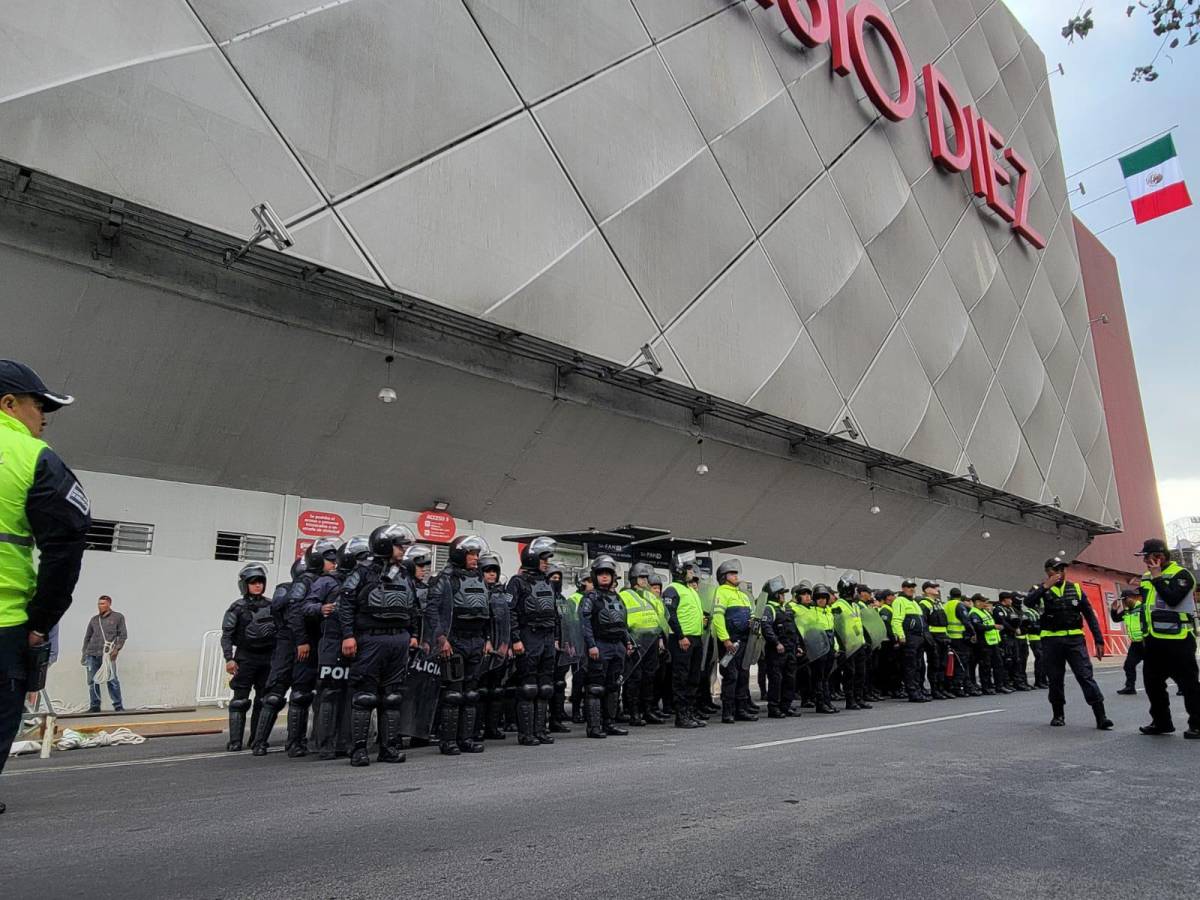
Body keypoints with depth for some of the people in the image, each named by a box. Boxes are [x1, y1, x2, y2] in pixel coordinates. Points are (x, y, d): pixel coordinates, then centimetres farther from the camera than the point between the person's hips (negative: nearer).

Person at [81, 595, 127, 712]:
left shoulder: (118, 617, 8)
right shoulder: (94, 619, 18)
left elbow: (123, 635, 3)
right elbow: (87, 637, 22)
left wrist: (117, 648, -9)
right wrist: (84, 653, 15)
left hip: (108, 654, -4)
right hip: (92, 654, 4)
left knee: (112, 680, -6)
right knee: (92, 681, 4)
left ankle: (118, 706, -3)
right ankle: (94, 706, 13)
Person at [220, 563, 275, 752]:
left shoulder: (271, 605, 8)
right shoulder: (238, 607, -2)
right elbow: (227, 635, -5)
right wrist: (229, 659, -13)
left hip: (267, 659, 4)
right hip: (245, 658, -4)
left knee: (263, 700, 7)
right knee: (240, 701, -3)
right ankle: (235, 741, 1)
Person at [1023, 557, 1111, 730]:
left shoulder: (1075, 589, 9)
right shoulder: (1041, 590, 3)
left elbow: (1089, 615, 10)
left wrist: (1099, 640, 4)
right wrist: (1046, 586, -23)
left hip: (1075, 638, 1)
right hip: (1051, 640, -1)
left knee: (1086, 676, -8)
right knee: (1055, 679, 8)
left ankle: (1101, 717, -8)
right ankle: (1058, 715, 22)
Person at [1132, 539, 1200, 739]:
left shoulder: (1180, 574, -10)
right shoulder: (1146, 577, 14)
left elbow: (1172, 599, -26)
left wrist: (1157, 578, -20)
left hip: (1177, 640, -8)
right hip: (1154, 640, 8)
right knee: (1152, 681, 11)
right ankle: (1161, 721, 22)